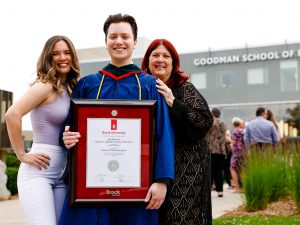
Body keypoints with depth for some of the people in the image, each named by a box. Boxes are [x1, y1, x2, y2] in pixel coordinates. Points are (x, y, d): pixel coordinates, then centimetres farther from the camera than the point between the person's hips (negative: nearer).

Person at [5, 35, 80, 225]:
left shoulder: (71, 89, 13)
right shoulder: (46, 85, -9)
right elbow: (12, 114, -21)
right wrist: (22, 155, -16)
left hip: (63, 174, 7)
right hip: (38, 172, -7)